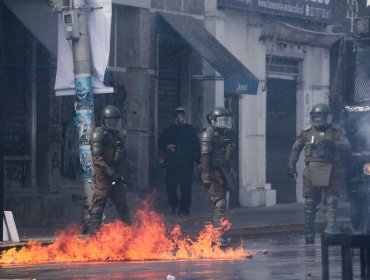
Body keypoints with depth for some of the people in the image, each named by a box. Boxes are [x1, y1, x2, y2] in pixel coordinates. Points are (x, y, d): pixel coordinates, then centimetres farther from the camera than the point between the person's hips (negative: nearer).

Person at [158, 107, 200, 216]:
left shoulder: (191, 130, 8)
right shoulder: (169, 129, 12)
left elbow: (197, 146, 4)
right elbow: (161, 142, 19)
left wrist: (198, 161, -4)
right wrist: (167, 147, -4)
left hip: (186, 163, -1)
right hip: (172, 163, 1)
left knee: (186, 186, -4)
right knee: (170, 185, -2)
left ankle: (184, 208, 2)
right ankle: (173, 204, 21)